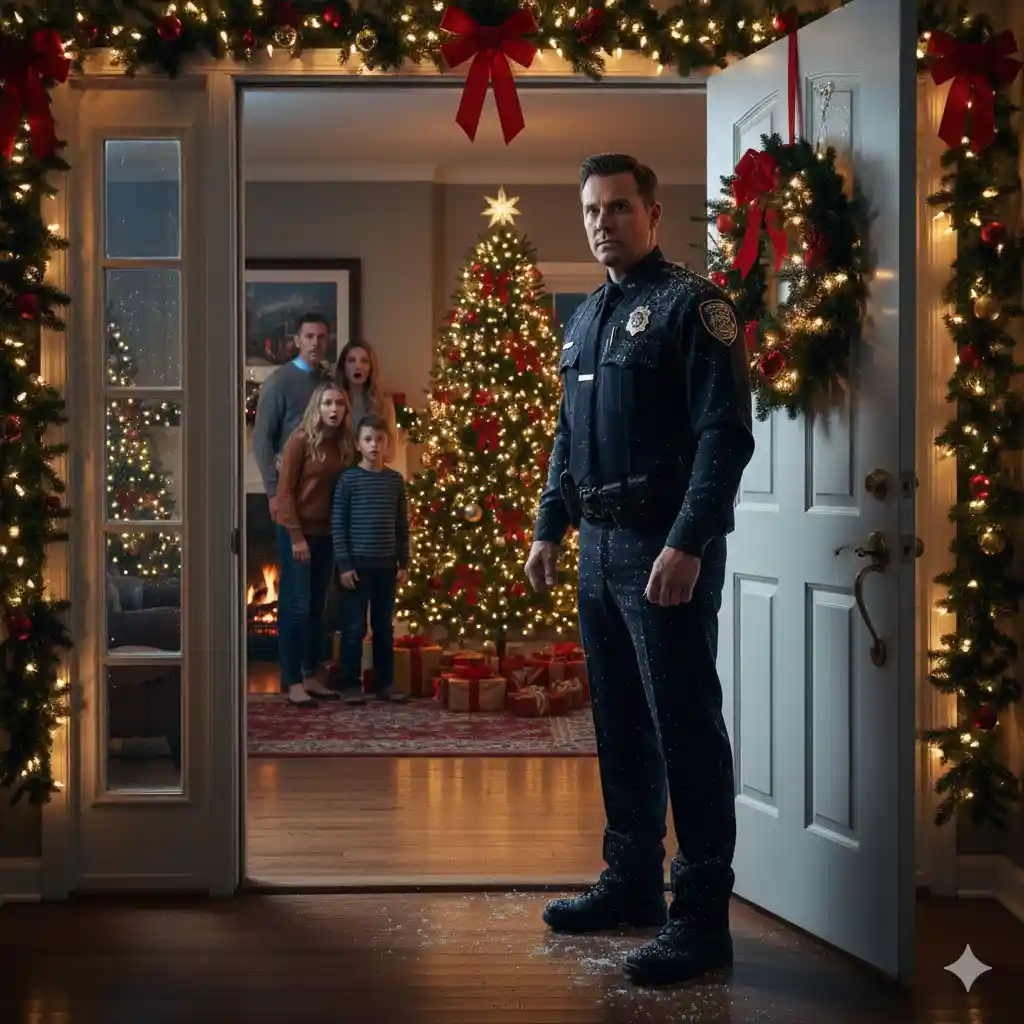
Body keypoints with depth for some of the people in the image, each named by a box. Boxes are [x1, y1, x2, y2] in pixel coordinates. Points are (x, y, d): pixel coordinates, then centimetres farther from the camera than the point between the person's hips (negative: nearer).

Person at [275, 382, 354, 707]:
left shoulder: (344, 444, 8)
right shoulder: (300, 440, -10)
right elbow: (285, 492, -11)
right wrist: (296, 536, -15)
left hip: (325, 534, 6)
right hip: (295, 534, -6)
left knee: (317, 608, 10)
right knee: (296, 607, -5)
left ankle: (310, 677, 18)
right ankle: (292, 683, -2)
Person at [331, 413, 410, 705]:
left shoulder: (396, 480, 6)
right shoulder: (348, 479, -5)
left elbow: (402, 524, 10)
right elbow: (337, 524, -6)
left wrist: (404, 562, 6)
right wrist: (343, 564, -11)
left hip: (386, 565, 4)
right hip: (357, 564, -4)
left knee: (384, 627, 11)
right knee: (354, 628, 1)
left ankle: (384, 683, 19)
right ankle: (351, 684, 9)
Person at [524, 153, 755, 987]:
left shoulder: (691, 304, -7)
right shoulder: (585, 318, 17)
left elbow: (726, 434, -15)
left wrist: (688, 544, -22)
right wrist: (549, 530, 17)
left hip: (666, 547, -8)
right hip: (600, 545, 8)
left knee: (686, 730, -4)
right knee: (620, 725, 14)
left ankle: (702, 916, 3)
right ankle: (632, 882, 27)